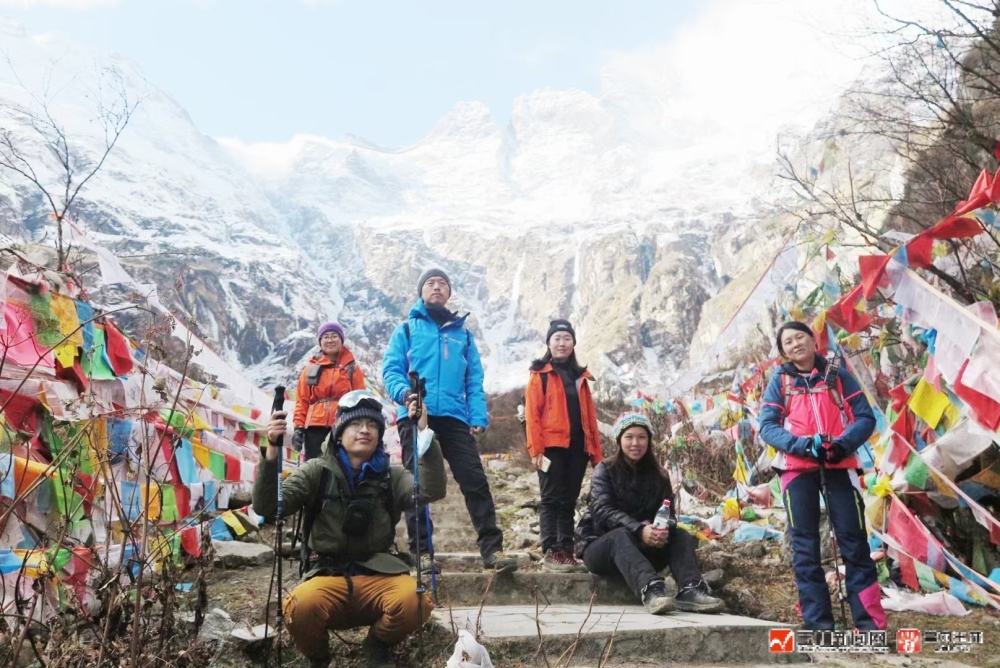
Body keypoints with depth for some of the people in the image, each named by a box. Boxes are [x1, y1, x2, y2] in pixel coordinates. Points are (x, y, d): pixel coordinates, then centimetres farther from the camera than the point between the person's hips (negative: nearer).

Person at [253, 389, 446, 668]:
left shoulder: (391, 476, 4)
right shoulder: (318, 471, 3)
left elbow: (432, 491, -15)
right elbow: (266, 507, -8)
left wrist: (424, 432, -26)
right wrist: (272, 451, -22)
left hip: (378, 576, 1)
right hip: (327, 576, -1)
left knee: (416, 602, -30)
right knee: (301, 608, -34)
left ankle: (378, 645, 7)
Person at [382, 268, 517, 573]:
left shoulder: (463, 334, 20)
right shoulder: (406, 330, 14)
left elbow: (474, 380, 14)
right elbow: (391, 370, 4)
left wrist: (478, 416, -1)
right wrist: (403, 391, -18)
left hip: (454, 417, 1)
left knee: (475, 481, -6)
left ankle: (492, 548, -4)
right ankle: (420, 550, 10)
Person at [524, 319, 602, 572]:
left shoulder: (580, 376, 19)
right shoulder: (540, 374, 3)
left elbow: (590, 415, 16)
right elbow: (532, 414, -4)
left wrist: (596, 451, 10)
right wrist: (536, 448, -13)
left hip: (577, 447, 5)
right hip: (552, 446, -5)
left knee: (569, 502, 9)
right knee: (552, 500, -2)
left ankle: (567, 553, 14)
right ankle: (551, 554, 0)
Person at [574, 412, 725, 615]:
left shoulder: (658, 475, 7)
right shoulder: (605, 470, -5)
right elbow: (603, 511, -20)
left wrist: (663, 530, -28)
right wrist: (639, 530, -36)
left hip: (643, 549, 4)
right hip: (602, 547, -4)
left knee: (681, 534, -19)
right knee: (621, 535, -35)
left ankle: (690, 590, -42)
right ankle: (651, 590, -58)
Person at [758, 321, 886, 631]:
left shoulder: (838, 376, 8)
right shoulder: (779, 381, 6)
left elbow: (865, 417, 2)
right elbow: (767, 426, -2)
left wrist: (843, 444, -17)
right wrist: (803, 445, -18)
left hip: (839, 465, 0)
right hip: (797, 467, 0)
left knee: (853, 539, 0)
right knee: (805, 544, 1)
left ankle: (870, 621, 8)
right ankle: (818, 623, 7)